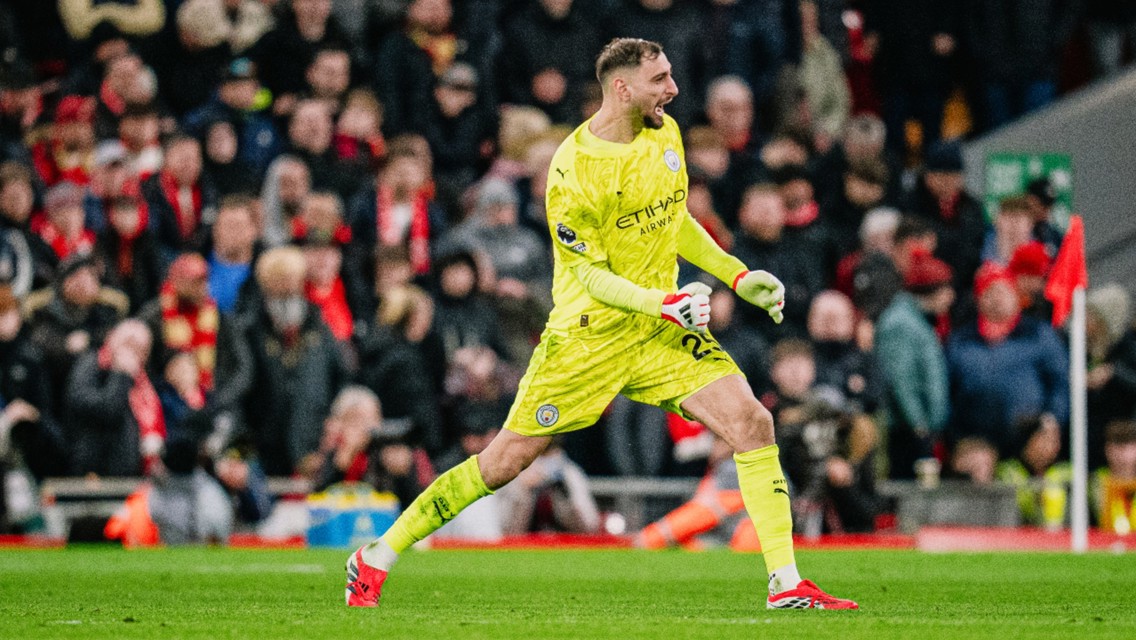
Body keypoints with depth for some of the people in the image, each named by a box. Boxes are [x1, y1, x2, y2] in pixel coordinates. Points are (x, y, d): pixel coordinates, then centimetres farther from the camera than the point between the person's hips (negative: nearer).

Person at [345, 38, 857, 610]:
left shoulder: (665, 134, 4)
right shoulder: (573, 168, -18)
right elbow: (589, 274, -16)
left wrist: (738, 276, 13)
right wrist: (662, 303, -29)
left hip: (660, 326, 6)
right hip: (588, 331, -5)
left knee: (752, 423, -13)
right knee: (507, 459, -2)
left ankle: (787, 586, -8)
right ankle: (379, 556, 14)